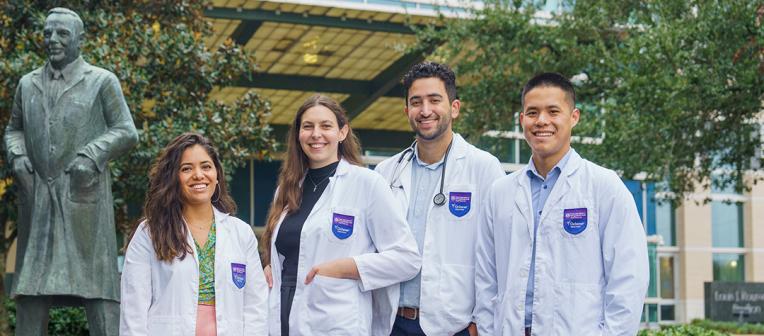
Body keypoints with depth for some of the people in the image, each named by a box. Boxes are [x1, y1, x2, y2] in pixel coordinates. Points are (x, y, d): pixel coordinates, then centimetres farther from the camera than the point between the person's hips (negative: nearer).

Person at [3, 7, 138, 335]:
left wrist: (91, 155, -14)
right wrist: (17, 155, 3)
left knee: (94, 280, -6)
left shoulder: (102, 81, 4)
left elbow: (126, 131, 0)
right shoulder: (27, 84, 17)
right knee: (31, 282, 2)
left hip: (83, 196, -4)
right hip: (37, 196, 4)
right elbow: (13, 129, 25)